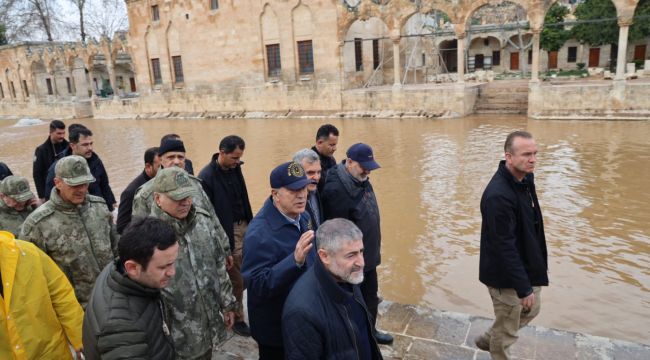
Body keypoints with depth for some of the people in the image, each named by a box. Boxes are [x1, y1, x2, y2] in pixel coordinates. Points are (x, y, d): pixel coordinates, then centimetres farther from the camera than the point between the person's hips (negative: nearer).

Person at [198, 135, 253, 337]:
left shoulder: (235, 168, 4)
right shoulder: (207, 177, -19)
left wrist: (251, 224, 14)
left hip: (244, 226, 7)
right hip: (227, 234, -7)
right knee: (236, 280, 5)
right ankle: (237, 319, 25)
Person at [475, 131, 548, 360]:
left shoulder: (525, 179, -1)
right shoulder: (498, 195, -31)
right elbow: (504, 247, -28)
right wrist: (523, 288, -22)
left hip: (526, 267, 9)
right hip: (506, 275, -9)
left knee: (531, 311, 27)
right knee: (507, 330, 12)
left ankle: (487, 340, 46)